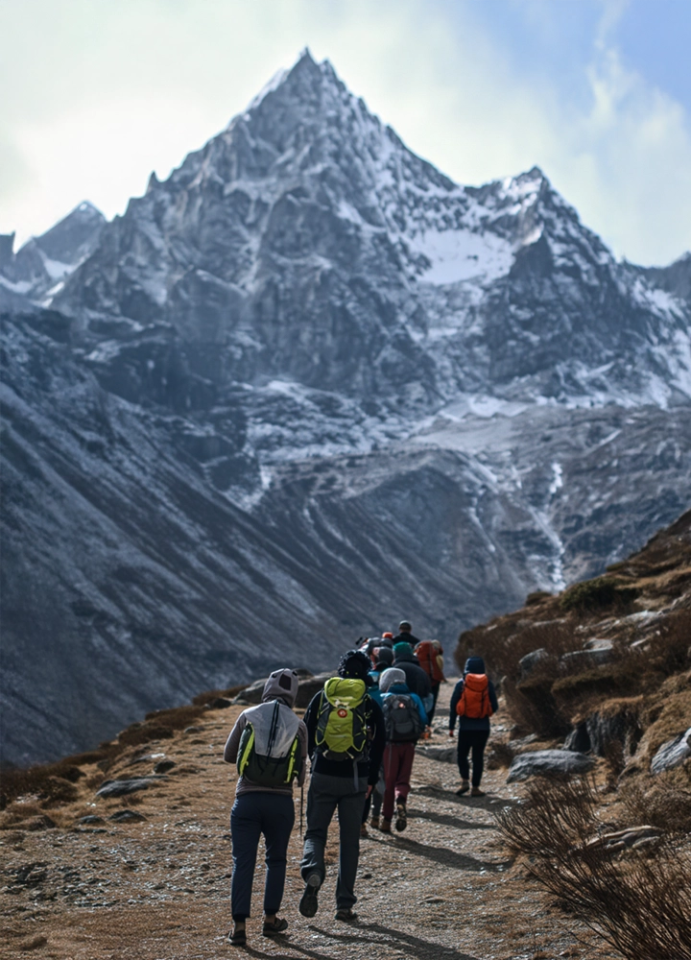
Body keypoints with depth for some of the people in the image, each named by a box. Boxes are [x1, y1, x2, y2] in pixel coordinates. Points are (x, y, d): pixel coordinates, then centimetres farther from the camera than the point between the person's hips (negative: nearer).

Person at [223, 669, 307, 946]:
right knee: (276, 860, 19)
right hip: (280, 801, 1)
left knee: (243, 862, 2)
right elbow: (300, 769, 5)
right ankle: (270, 919, 23)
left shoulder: (248, 716, 1)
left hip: (247, 799, -1)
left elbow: (229, 755, 8)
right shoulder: (298, 726, 1)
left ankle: (239, 926, -3)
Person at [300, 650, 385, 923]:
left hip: (322, 777, 0)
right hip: (355, 780, 0)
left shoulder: (320, 698, 2)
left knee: (315, 832, 11)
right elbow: (379, 746, 2)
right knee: (349, 841, 9)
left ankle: (312, 874, -22)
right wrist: (371, 780, 14)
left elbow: (307, 737, 5)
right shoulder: (371, 706, 0)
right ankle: (344, 905, 9)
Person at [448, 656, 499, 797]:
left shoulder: (461, 683, -2)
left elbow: (453, 706, -3)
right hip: (483, 727, 1)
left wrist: (451, 726, 3)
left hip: (465, 726, -1)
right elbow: (494, 707, 3)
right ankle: (475, 788, 5)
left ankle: (465, 781, -8)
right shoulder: (488, 684, 0)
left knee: (462, 755, 11)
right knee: (478, 756, 6)